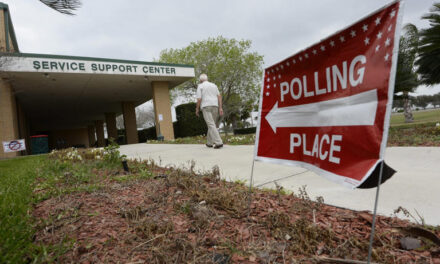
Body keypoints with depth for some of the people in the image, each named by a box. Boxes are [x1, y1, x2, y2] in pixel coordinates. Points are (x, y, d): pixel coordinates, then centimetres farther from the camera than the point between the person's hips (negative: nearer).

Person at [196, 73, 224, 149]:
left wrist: (197, 109, 7)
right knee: (212, 124, 15)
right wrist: (220, 108, 4)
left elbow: (199, 99, -5)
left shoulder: (200, 86, 4)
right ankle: (209, 143, 21)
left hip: (206, 107, -5)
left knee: (211, 125, -12)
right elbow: (219, 96, 7)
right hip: (215, 106, 5)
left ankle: (218, 142, -24)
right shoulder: (214, 85, 18)